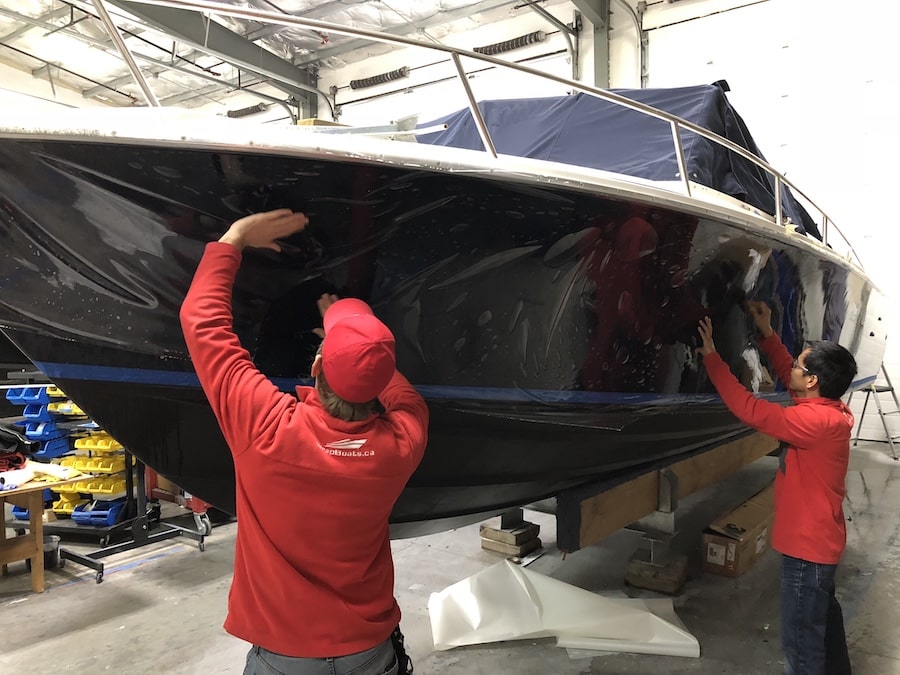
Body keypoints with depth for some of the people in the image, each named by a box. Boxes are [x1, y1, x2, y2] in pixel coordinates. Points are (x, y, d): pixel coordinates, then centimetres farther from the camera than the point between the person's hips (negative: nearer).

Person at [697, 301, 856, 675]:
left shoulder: (816, 420, -30)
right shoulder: (829, 408, -1)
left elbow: (748, 409, -31)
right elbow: (788, 376, 14)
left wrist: (711, 355, -25)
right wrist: (767, 332, 9)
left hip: (808, 545, -10)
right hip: (820, 538, 10)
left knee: (801, 639, 3)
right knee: (823, 615, 29)